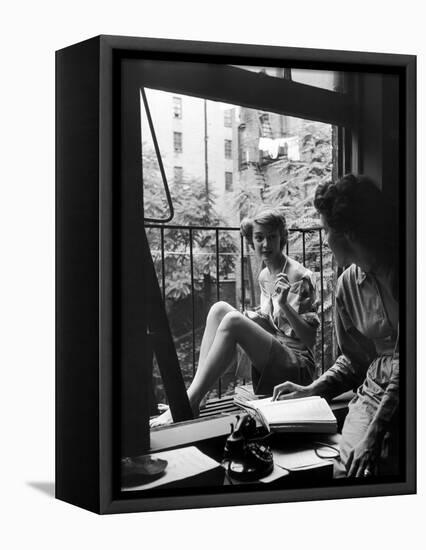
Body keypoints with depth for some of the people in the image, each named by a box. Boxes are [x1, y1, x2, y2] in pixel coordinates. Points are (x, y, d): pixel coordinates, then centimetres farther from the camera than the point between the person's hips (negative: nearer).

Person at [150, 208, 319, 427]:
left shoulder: (300, 276, -9)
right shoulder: (264, 276, 14)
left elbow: (310, 338, -12)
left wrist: (284, 304, -26)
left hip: (298, 366, -8)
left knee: (232, 320, -28)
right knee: (219, 308, -9)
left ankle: (189, 403, -31)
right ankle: (195, 394, -20)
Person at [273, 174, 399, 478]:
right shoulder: (349, 284, 12)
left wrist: (375, 432, -22)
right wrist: (311, 390, 10)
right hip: (375, 390, 5)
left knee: (368, 459, -29)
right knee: (354, 456, -25)